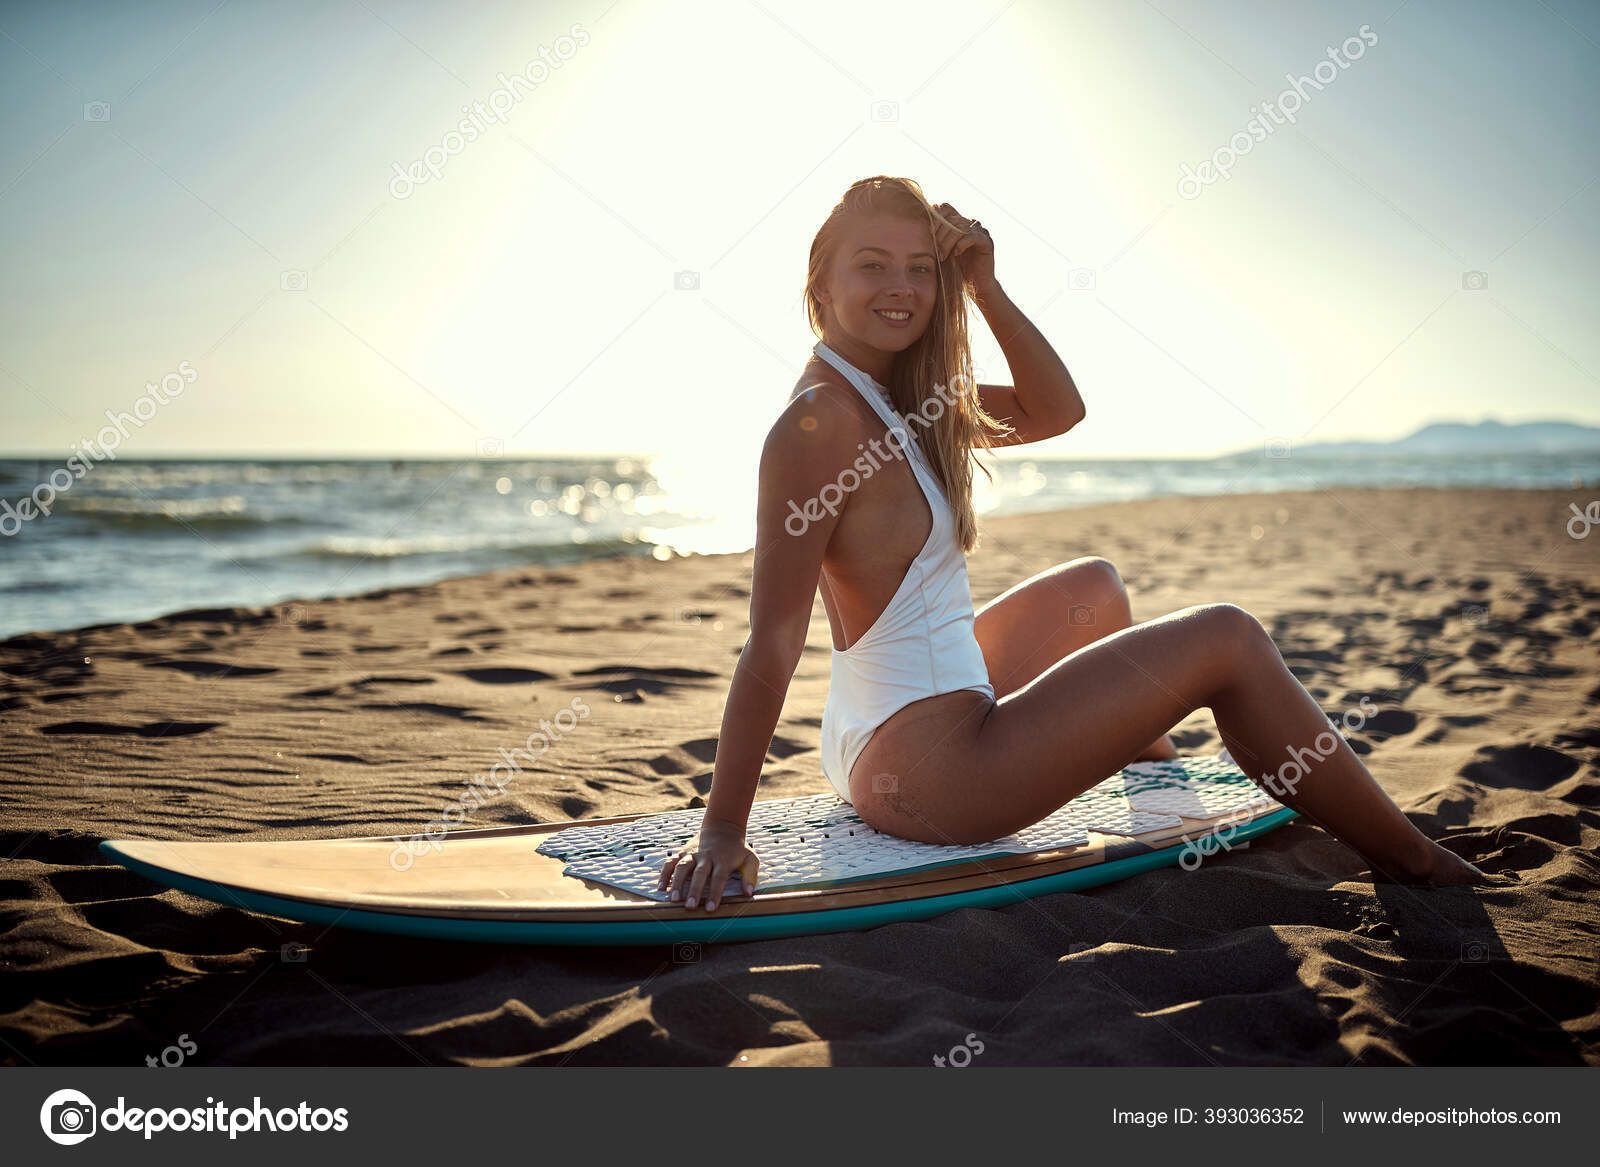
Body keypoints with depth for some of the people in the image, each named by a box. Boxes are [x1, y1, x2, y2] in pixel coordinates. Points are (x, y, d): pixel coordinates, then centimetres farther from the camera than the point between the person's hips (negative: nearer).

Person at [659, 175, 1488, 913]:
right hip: (922, 765, -10)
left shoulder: (899, 399, 8)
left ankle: (1161, 765, 50)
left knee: (1094, 587, 32)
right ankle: (1414, 864, 12)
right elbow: (771, 641, -25)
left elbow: (1055, 411, 11)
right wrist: (721, 833, -24)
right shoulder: (816, 422, -21)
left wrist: (986, 287, -1)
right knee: (1227, 640, -5)